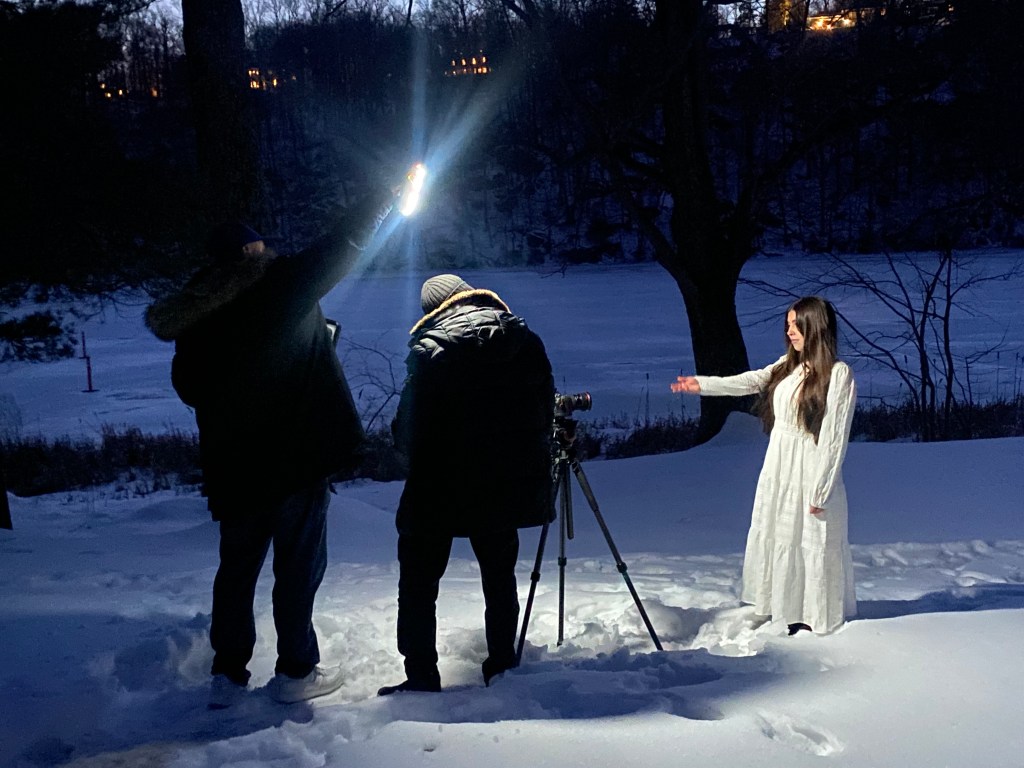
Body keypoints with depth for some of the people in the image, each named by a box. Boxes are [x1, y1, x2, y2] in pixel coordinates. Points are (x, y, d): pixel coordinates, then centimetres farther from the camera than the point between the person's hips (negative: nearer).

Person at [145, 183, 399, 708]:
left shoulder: (194, 316, 4)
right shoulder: (279, 285, -9)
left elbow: (188, 387, 12)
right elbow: (343, 244, -2)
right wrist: (385, 195, 11)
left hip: (233, 465, 5)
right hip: (298, 454, -5)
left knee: (237, 567, 17)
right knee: (298, 564, 7)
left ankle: (227, 674, 24)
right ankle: (296, 671, 16)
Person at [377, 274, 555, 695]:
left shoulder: (429, 349, -11)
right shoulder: (526, 340, 3)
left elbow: (406, 431, -11)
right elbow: (544, 413, 6)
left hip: (439, 491, -5)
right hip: (507, 488, 5)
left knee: (418, 582, 8)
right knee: (500, 578, 19)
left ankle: (421, 677, 9)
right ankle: (502, 667, 25)